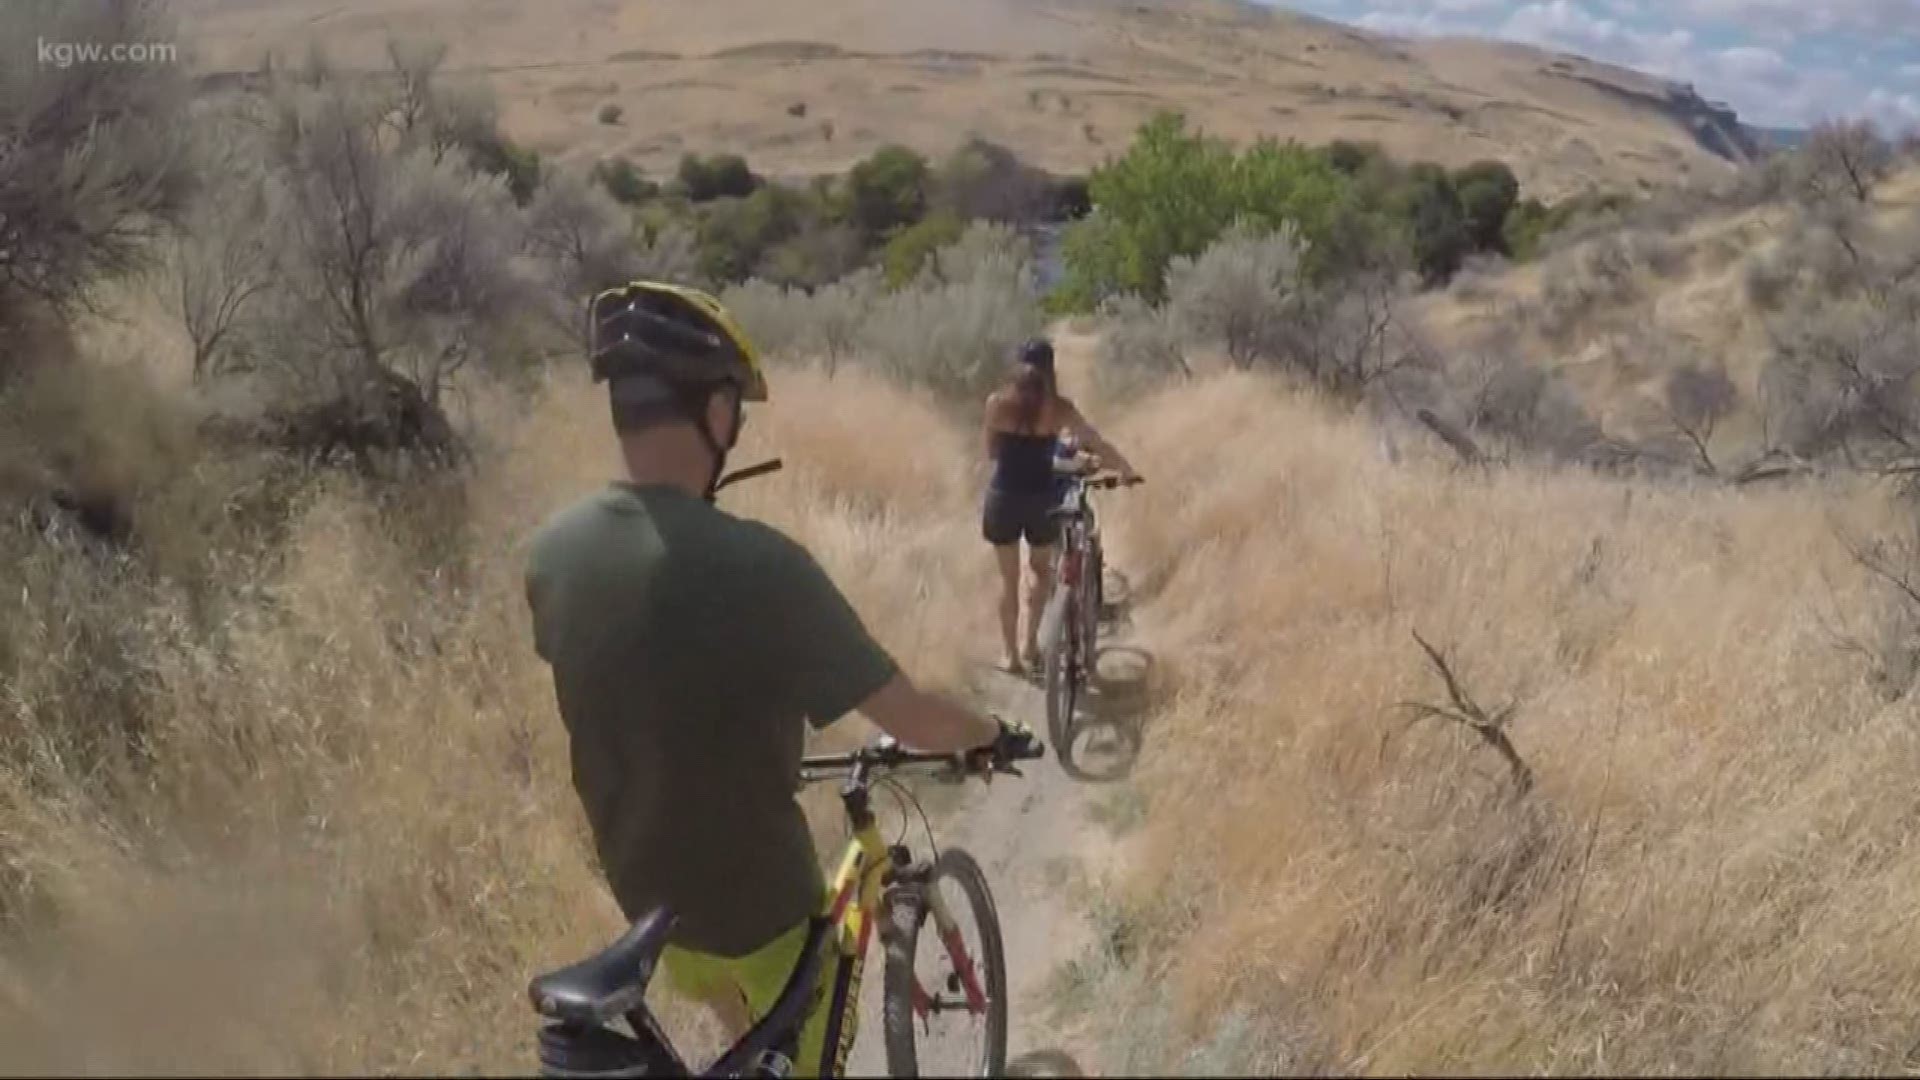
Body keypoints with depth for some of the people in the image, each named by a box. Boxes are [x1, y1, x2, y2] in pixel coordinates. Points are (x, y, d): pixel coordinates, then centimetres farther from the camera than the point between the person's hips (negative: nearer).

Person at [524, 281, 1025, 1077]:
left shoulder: (554, 549, -10)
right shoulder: (754, 564, -30)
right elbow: (912, 721, -22)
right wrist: (991, 734, 0)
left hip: (645, 893, 6)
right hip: (758, 901, -5)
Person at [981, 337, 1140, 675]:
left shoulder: (997, 402, -6)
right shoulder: (1059, 406, -7)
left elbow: (991, 452, 4)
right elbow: (1098, 444, -3)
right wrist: (1128, 472, 10)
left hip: (1004, 496, 0)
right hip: (1042, 498, 0)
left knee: (1009, 578, 13)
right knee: (1042, 569, 24)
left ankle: (1011, 655, 16)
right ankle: (1031, 643, 19)